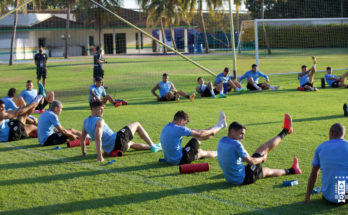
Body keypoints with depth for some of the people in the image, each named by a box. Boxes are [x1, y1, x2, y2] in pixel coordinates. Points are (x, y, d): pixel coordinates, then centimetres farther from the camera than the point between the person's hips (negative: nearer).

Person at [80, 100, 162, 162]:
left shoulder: (85, 122, 5)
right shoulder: (99, 121, -20)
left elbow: (82, 138, 10)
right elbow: (98, 138, -30)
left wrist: (83, 153, 18)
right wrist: (100, 156, -34)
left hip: (110, 150, 8)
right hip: (118, 141, -8)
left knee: (131, 144, 36)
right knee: (137, 125, 12)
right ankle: (153, 146, 19)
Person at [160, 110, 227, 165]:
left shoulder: (166, 127, 5)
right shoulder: (179, 129, -22)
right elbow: (199, 134, -12)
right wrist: (211, 132, 4)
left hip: (169, 159, 8)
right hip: (180, 160, -8)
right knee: (198, 138, 2)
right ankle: (220, 126, 20)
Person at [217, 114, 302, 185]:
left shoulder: (221, 142, 3)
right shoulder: (236, 144, -24)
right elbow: (251, 161, -19)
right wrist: (263, 158, 1)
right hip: (243, 179, -8)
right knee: (264, 148, 3)